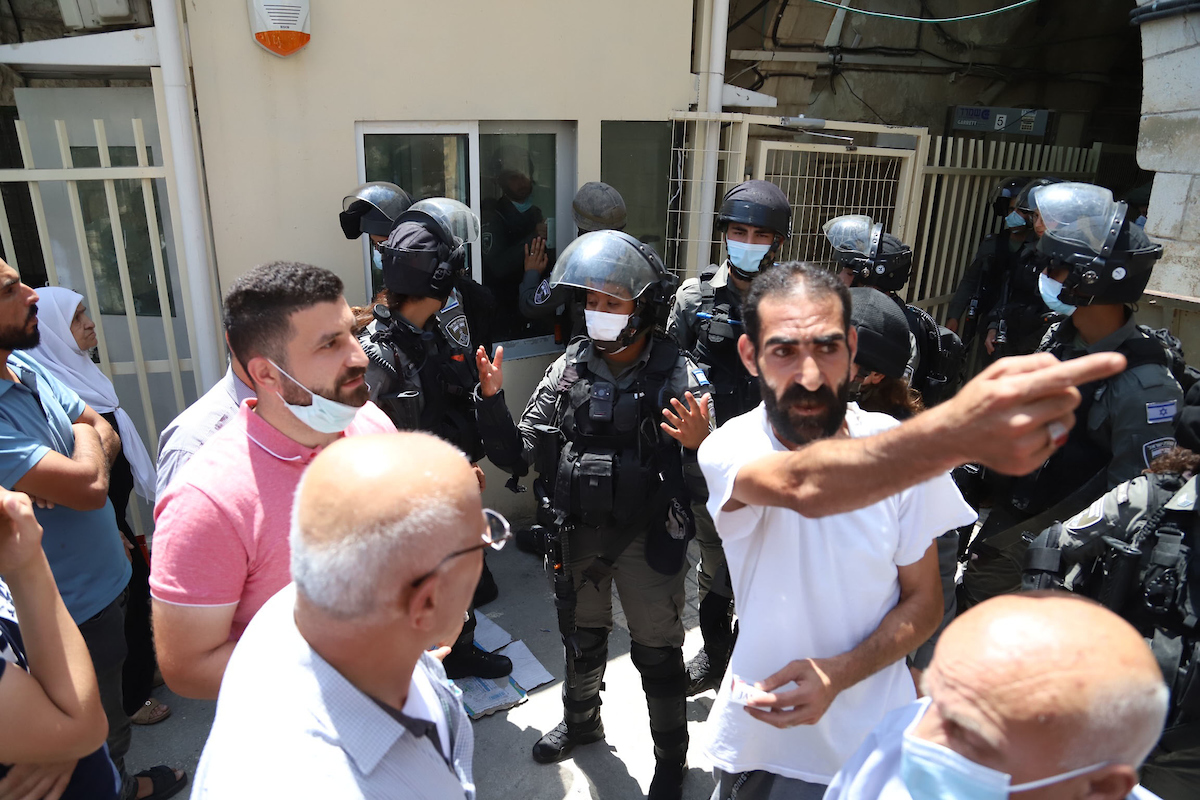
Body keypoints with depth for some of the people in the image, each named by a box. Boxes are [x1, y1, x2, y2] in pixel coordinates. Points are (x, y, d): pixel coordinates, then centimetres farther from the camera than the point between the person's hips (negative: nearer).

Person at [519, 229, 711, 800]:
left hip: (647, 538, -3)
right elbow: (530, 443, 3)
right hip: (577, 533, 4)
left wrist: (696, 442, -34)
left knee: (658, 654, 14)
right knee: (581, 635, 25)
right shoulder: (570, 366, -4)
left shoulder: (676, 374, -14)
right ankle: (581, 720, 53)